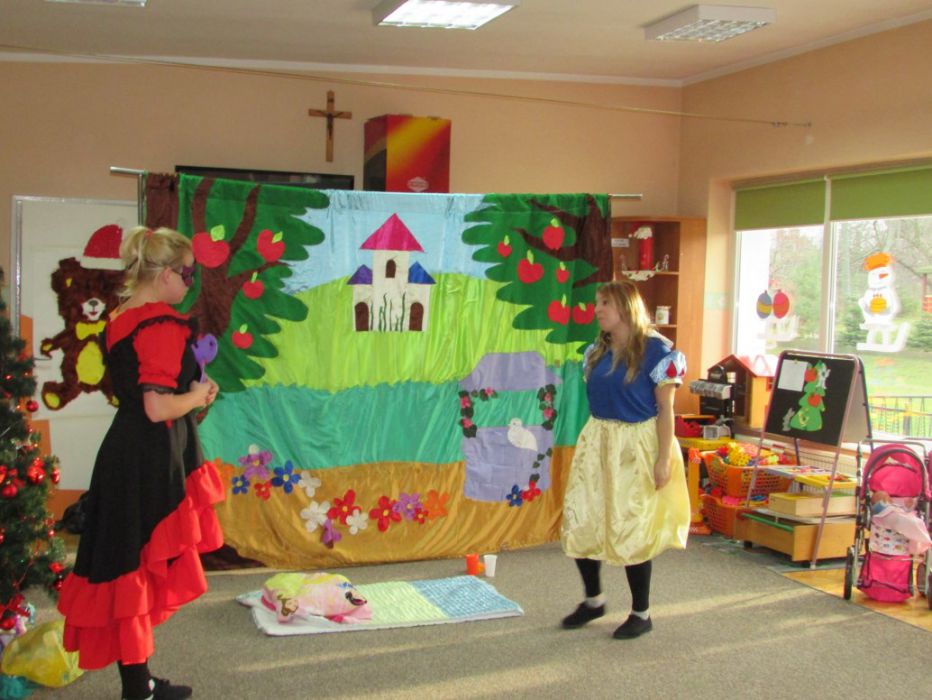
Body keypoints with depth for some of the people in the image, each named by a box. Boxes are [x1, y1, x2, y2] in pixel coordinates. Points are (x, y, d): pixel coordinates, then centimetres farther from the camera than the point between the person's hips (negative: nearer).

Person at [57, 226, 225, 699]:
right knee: (141, 570, 0)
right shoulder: (163, 327, -18)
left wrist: (191, 392, 12)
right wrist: (197, 396, -5)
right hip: (152, 464, -9)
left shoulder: (119, 320, 10)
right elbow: (158, 408, -23)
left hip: (122, 454, 9)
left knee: (126, 568, 14)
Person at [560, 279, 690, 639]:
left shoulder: (655, 350, -10)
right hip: (597, 443, 6)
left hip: (636, 447, -6)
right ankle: (593, 600, 27)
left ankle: (641, 614, 18)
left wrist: (663, 460, -14)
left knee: (631, 530, 0)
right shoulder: (597, 351, 9)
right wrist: (587, 446, 14)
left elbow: (665, 409, -10)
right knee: (579, 524, 5)